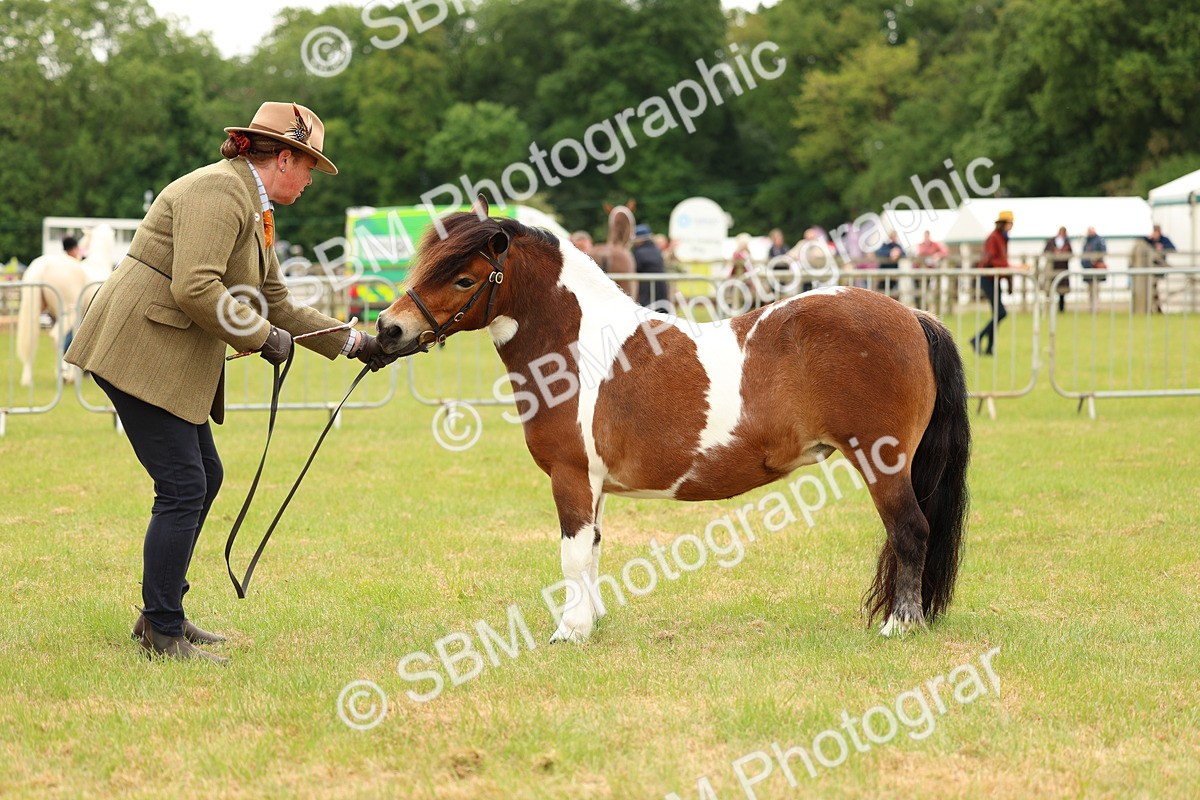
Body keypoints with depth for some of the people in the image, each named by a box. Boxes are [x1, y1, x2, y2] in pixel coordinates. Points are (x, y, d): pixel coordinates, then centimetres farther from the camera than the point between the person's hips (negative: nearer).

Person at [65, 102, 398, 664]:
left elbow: (277, 304, 24)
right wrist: (261, 337, -15)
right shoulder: (218, 191, -16)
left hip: (176, 363, 11)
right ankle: (161, 634, -3)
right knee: (183, 488, -10)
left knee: (204, 477, 15)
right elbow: (194, 287, -26)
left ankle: (162, 616, 24)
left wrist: (352, 343, 22)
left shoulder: (256, 210, 18)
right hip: (139, 352, -11)